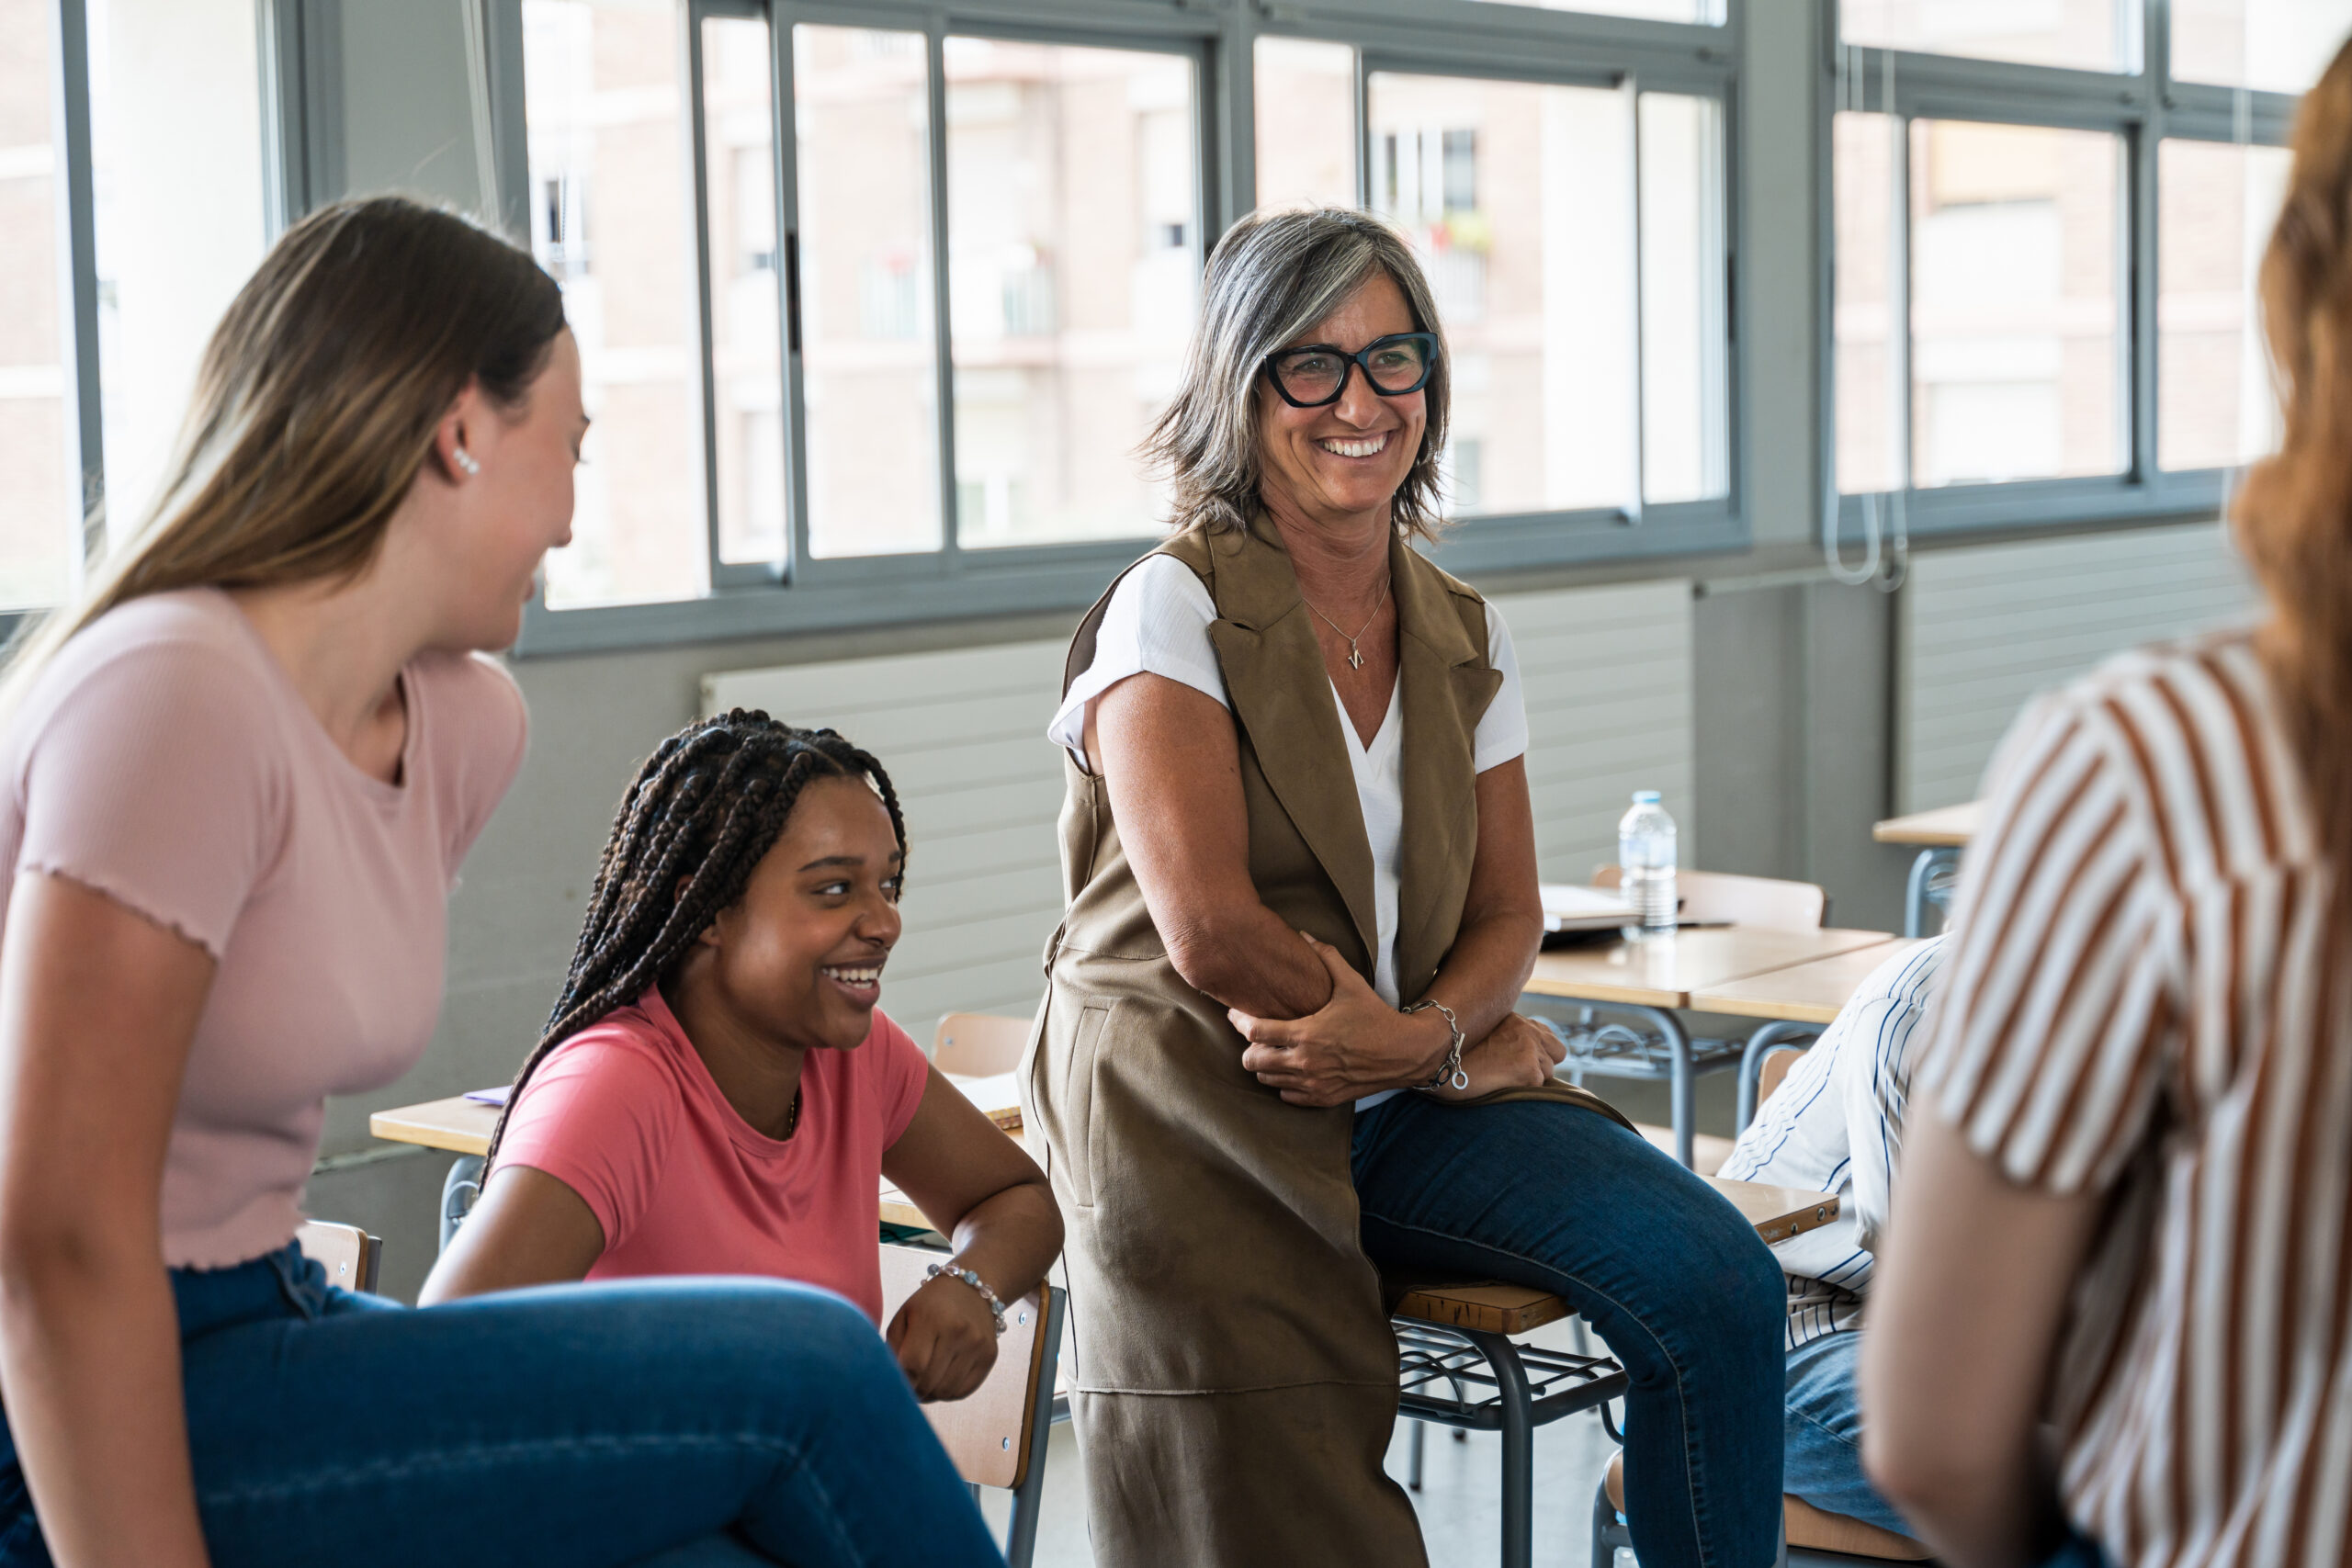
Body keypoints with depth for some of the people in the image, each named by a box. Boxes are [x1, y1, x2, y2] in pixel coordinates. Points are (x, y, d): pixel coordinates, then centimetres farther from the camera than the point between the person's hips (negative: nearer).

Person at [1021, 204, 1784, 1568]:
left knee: (1720, 1286, -16)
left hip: (1405, 1103, 5)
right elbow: (1211, 931, -18)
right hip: (1201, 1121, -4)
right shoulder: (1176, 609, -8)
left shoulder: (1463, 636, 10)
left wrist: (1418, 1033, -15)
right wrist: (1460, 1052, -9)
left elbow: (1509, 915, 8)